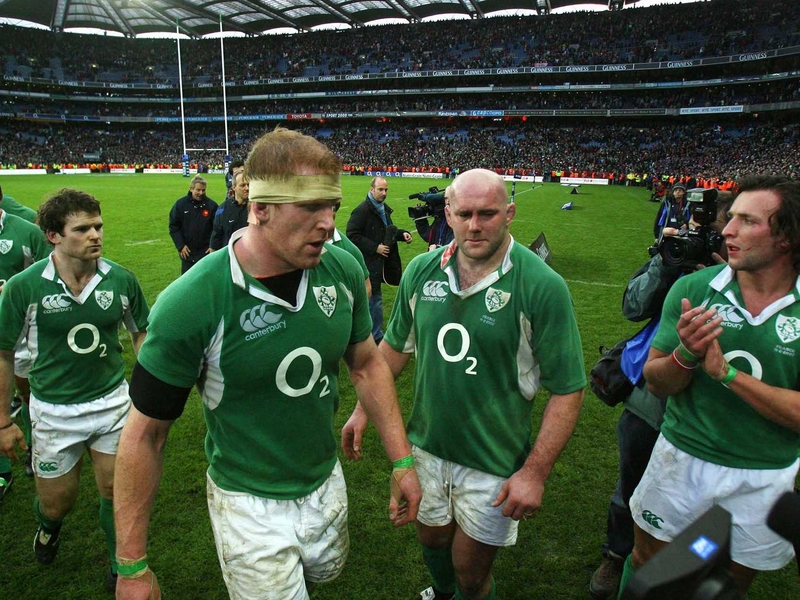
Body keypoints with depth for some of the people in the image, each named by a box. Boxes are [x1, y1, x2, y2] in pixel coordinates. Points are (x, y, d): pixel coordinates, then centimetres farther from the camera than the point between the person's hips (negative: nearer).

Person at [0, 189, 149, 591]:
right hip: (53, 411, 0)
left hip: (113, 402, 1)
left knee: (115, 491, 9)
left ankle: (121, 564, 35)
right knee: (56, 501, 15)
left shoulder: (121, 280, -10)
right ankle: (49, 525, 53)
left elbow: (141, 333, 5)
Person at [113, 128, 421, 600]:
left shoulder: (343, 270, -13)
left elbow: (367, 365, 1)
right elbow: (145, 435, -16)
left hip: (327, 485, 5)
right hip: (250, 505, -5)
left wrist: (402, 459, -1)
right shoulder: (190, 303, -26)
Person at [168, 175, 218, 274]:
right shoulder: (180, 204, -4)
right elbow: (173, 226, -1)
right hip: (187, 251, 2)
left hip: (205, 251, -1)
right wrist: (181, 246, -7)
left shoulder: (211, 205, -7)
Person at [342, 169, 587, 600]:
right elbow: (395, 346, 8)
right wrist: (363, 409, 9)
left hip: (494, 464, -4)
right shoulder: (423, 270, -5)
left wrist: (535, 472, -17)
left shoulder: (542, 287, -19)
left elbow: (567, 388, -15)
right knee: (432, 540, 26)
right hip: (426, 447, 4)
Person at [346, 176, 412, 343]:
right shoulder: (362, 210, -17)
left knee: (370, 296, 19)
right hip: (368, 262, -9)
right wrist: (375, 248, -20)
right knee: (375, 299, -2)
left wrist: (402, 234, 3)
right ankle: (377, 335, 10)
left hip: (380, 261, 9)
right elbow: (353, 235, -20)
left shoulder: (384, 208, 10)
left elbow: (388, 230, 23)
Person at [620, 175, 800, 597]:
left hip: (765, 479, 1)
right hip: (682, 461, 0)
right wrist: (685, 355, -28)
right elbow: (656, 382, -8)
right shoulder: (693, 289, -11)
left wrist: (727, 373, -27)